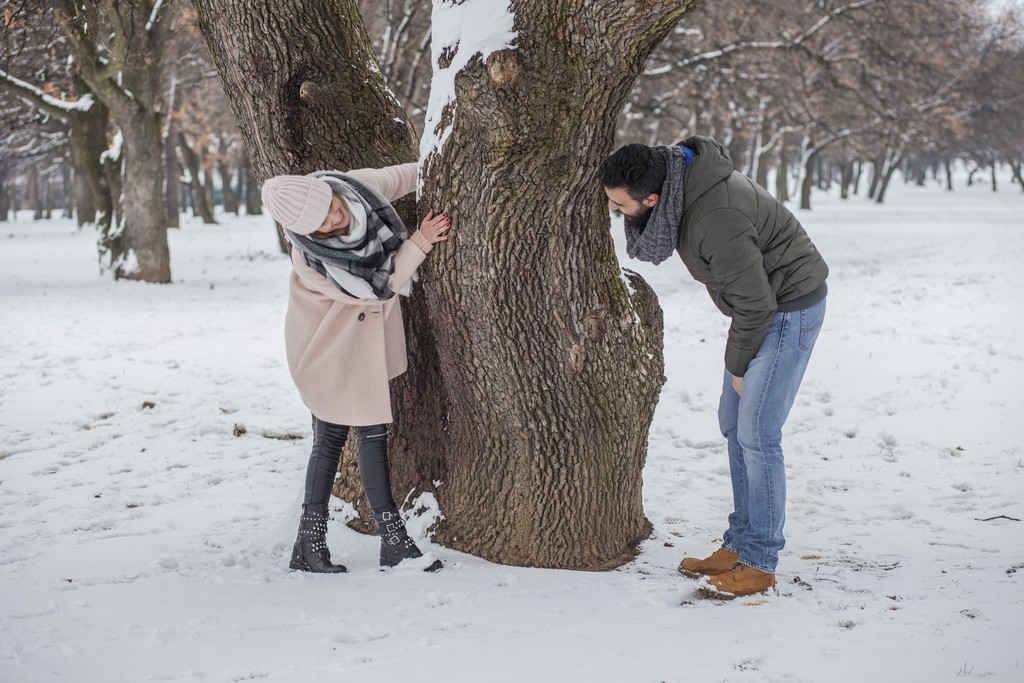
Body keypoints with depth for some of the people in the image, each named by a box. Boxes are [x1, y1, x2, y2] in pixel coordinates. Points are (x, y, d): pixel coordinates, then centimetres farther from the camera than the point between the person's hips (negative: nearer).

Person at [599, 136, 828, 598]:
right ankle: (741, 543, 21)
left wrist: (738, 364, -10)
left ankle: (759, 563, 0)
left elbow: (754, 301, -25)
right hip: (758, 302, 10)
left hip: (788, 307, -9)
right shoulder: (672, 171, -6)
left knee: (756, 434, -9)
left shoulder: (717, 218, -35)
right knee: (734, 424, 12)